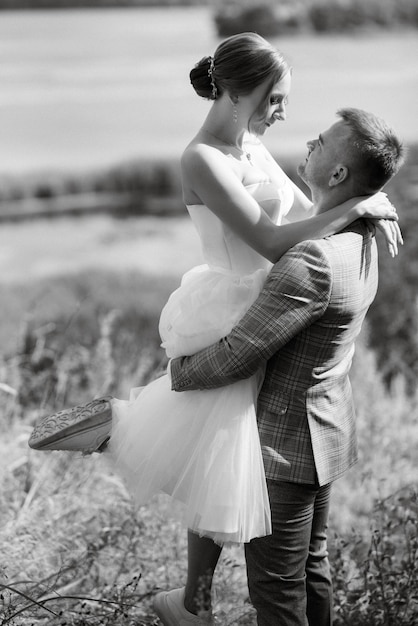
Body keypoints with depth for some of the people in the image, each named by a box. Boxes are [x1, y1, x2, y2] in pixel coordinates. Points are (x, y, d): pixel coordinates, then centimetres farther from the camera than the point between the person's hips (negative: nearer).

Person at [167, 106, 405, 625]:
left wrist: (176, 372, -7)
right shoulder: (362, 241, 1)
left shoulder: (312, 261, -30)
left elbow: (237, 357, -25)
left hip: (285, 443, -9)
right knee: (311, 564, 23)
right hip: (324, 431, 9)